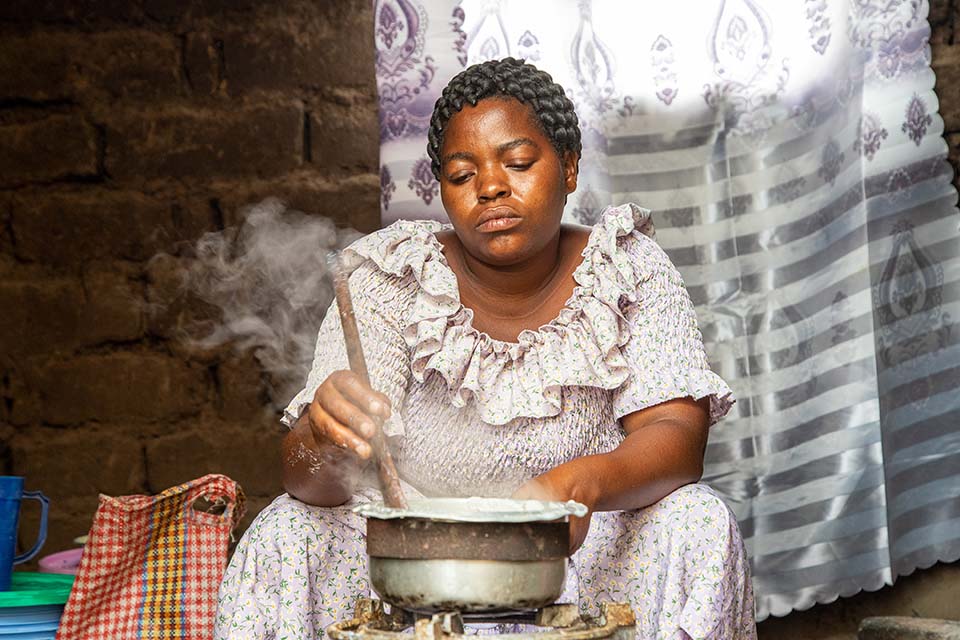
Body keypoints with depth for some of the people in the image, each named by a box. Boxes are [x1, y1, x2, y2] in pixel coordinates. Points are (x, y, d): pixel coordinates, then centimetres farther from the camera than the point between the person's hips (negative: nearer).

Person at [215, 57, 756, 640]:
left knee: (697, 522, -27)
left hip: (576, 557, 1)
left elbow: (679, 437, -15)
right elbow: (309, 480, -14)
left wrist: (582, 483, -39)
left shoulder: (628, 271, -3)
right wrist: (324, 431, -41)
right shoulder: (393, 280, -6)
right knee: (286, 534, -27)